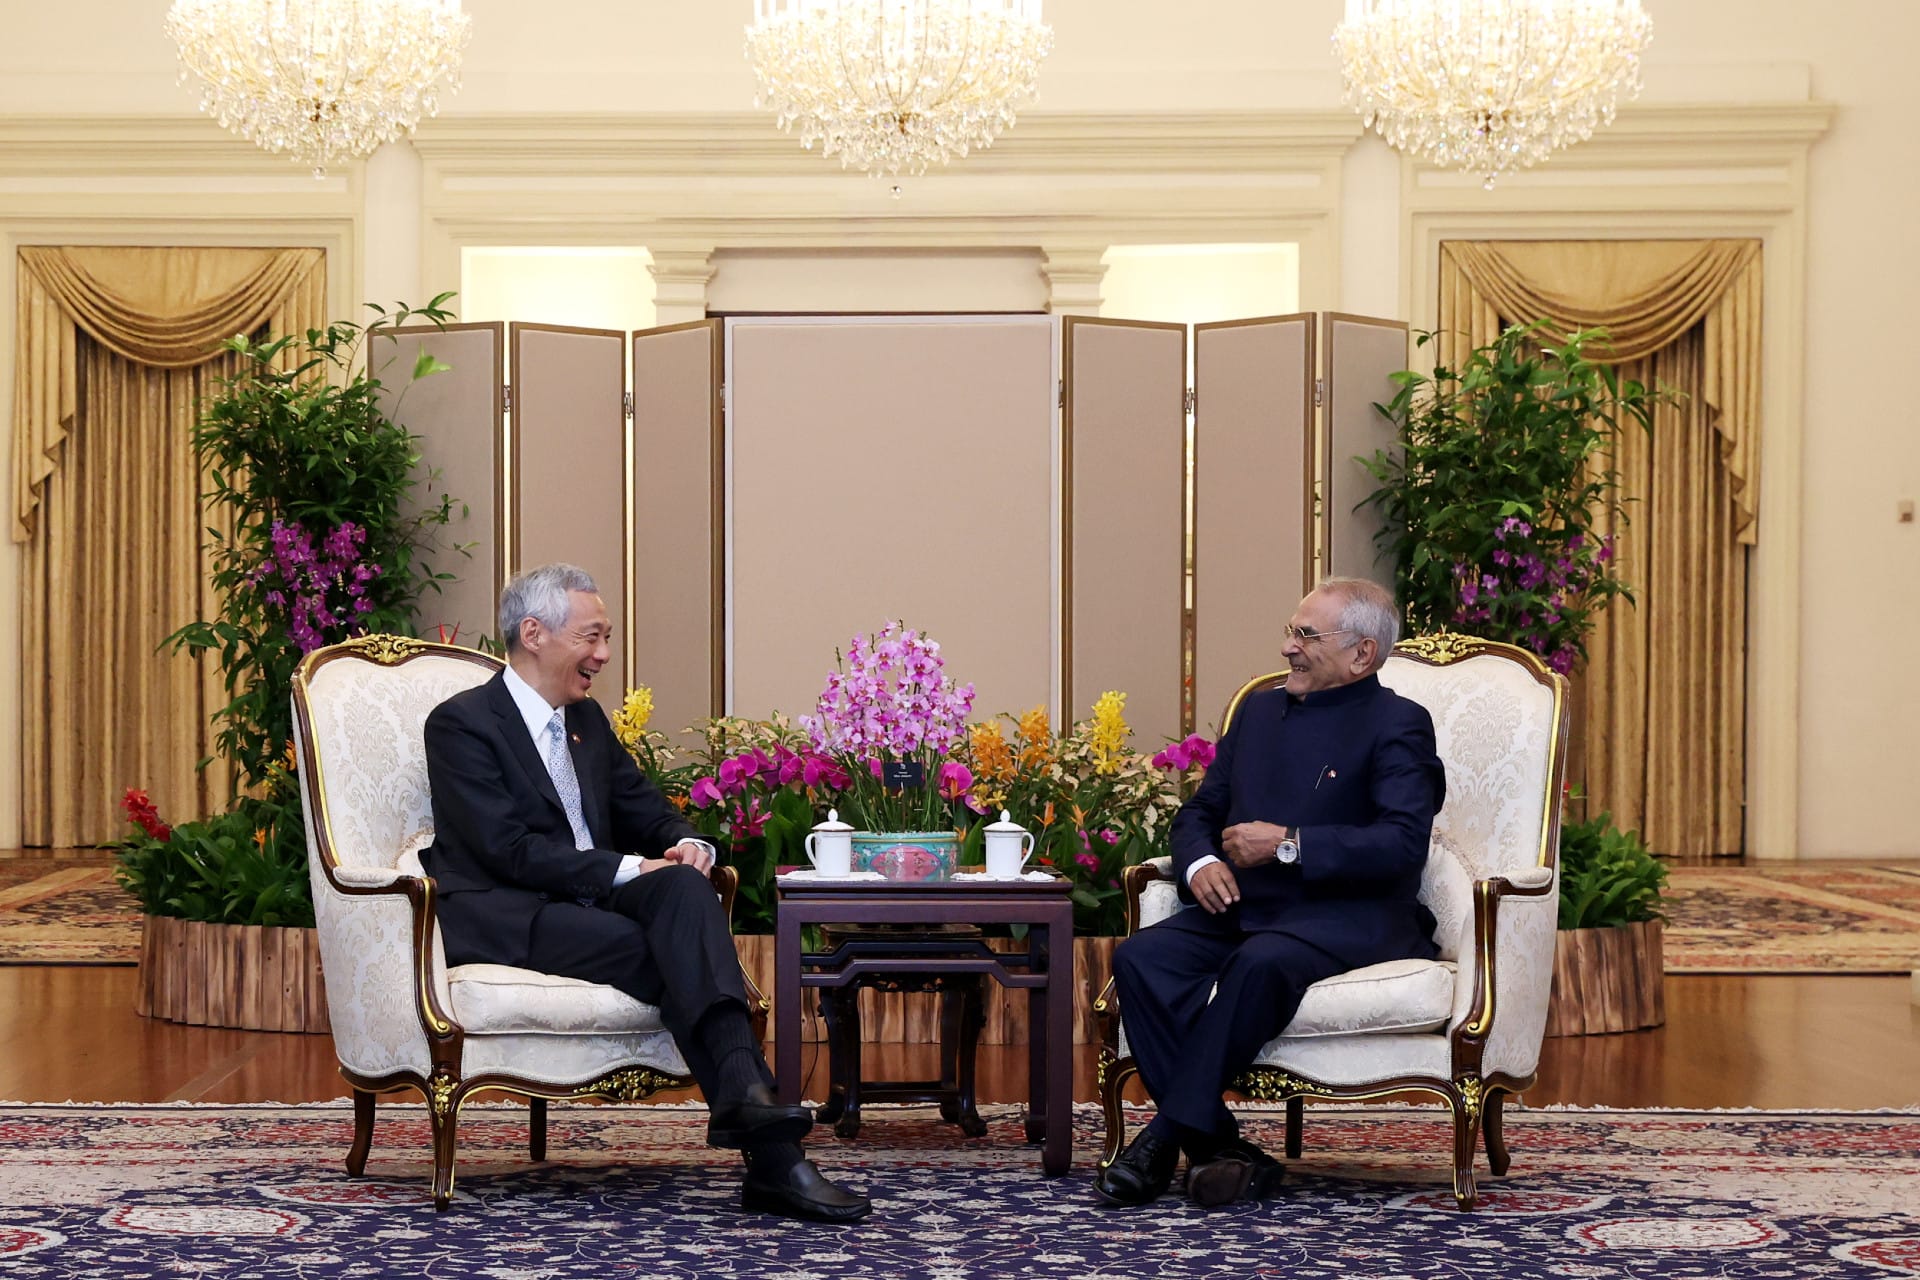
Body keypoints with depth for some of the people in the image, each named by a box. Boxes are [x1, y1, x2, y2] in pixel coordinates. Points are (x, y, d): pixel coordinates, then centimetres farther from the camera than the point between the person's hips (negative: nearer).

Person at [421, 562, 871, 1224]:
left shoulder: (588, 719, 22)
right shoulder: (460, 723, -3)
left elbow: (645, 810, 22)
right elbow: (509, 849, -14)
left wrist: (685, 845, -3)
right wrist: (629, 869, -20)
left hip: (593, 903, 6)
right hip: (506, 921, -6)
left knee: (685, 886, -29)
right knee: (684, 956, -30)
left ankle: (746, 1090, -46)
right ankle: (769, 1155, -38)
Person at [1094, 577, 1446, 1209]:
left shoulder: (1397, 724, 0)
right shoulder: (1259, 711, 22)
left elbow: (1403, 844, -13)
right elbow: (1199, 811, 22)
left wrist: (1289, 844, -18)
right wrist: (1199, 862, -2)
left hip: (1349, 918, -6)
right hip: (1244, 908, 6)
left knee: (1261, 962, -38)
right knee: (1140, 957, -22)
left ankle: (1169, 1135, -29)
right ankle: (1219, 1148, -26)